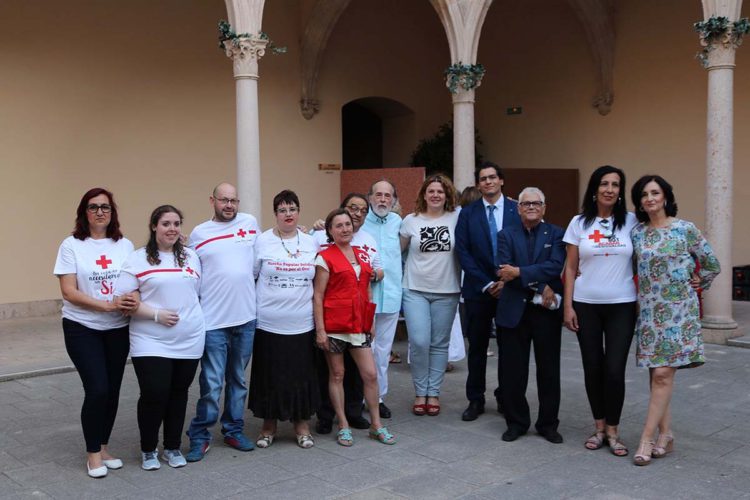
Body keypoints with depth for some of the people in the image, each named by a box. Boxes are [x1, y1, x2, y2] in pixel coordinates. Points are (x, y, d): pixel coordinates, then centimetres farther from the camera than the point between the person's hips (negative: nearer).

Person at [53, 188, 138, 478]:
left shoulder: (124, 245, 4)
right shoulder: (71, 245, -6)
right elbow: (68, 292, -11)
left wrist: (134, 299, -17)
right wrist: (108, 305, -22)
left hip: (118, 329, 3)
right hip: (82, 328, -3)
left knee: (112, 390, 8)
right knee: (97, 389, -10)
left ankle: (103, 447, 27)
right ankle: (93, 453, 10)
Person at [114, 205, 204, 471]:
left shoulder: (191, 257, 10)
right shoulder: (138, 259, -4)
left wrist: (190, 315, 4)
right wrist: (156, 314, -16)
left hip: (189, 341, 4)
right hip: (151, 343, -4)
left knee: (178, 394, 11)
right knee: (154, 395, -6)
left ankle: (172, 448, 27)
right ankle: (148, 450, 16)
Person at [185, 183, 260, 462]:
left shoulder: (250, 222, 7)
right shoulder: (199, 233, 1)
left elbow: (259, 259, 20)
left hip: (246, 317, 3)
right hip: (213, 321, -3)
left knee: (238, 379, 14)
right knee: (212, 383, -3)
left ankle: (233, 430, 27)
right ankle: (199, 436, 12)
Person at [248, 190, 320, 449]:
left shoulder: (311, 243, 7)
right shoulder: (262, 242, -2)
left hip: (302, 325, 2)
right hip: (269, 323, -2)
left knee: (302, 375, 8)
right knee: (269, 375, 6)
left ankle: (302, 424, 24)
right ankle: (269, 425, 23)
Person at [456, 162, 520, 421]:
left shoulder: (517, 210, 1)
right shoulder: (467, 213, 3)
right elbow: (463, 252, -3)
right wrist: (486, 284, -10)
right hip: (478, 290, 0)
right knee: (477, 347, 7)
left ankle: (506, 399, 21)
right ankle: (475, 400, 16)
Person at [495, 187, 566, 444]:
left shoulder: (556, 234, 4)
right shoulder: (507, 235, 7)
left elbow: (555, 266, -13)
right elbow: (505, 271, -8)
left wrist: (519, 273, -19)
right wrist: (539, 287, -16)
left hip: (546, 310, -1)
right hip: (514, 310, 1)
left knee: (549, 370, 8)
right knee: (513, 371, 6)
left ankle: (548, 423, 21)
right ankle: (516, 422, 21)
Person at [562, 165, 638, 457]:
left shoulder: (631, 222, 2)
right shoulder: (579, 223, 3)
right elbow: (570, 268, 4)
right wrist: (567, 305, -1)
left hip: (621, 306, -1)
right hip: (586, 305, 1)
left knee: (615, 370, -4)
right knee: (593, 368, 7)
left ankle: (613, 431, 12)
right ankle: (599, 428, 22)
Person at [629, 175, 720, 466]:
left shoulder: (686, 230, -4)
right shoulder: (636, 232, 6)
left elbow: (712, 264, 5)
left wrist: (696, 285, 11)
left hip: (678, 310, -4)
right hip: (649, 310, 4)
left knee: (662, 374, -9)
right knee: (657, 374, 6)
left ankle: (647, 439, -5)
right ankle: (665, 435, 16)